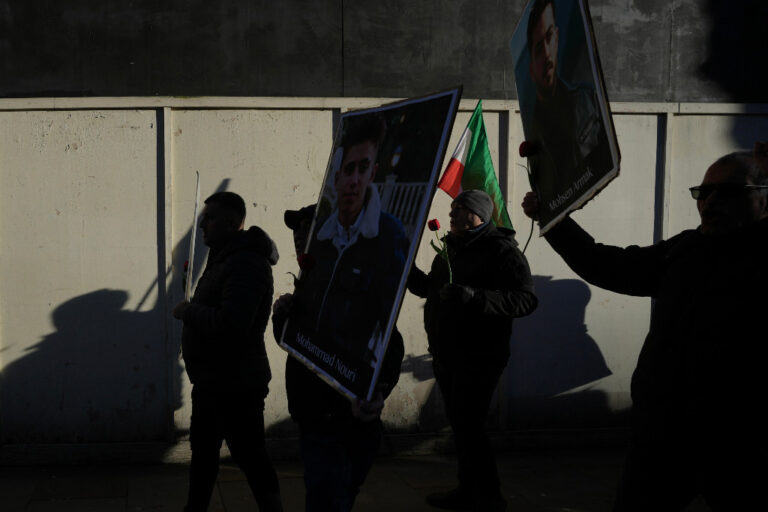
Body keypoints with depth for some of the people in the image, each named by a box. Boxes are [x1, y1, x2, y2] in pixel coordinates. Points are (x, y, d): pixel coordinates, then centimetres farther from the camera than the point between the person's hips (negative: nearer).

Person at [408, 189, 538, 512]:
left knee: (468, 426, -9)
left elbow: (525, 299, -25)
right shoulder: (452, 248, 13)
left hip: (478, 359, -9)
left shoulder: (501, 251, -15)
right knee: (459, 424, 16)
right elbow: (429, 288, 24)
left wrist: (474, 296, -35)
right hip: (447, 355, 9)